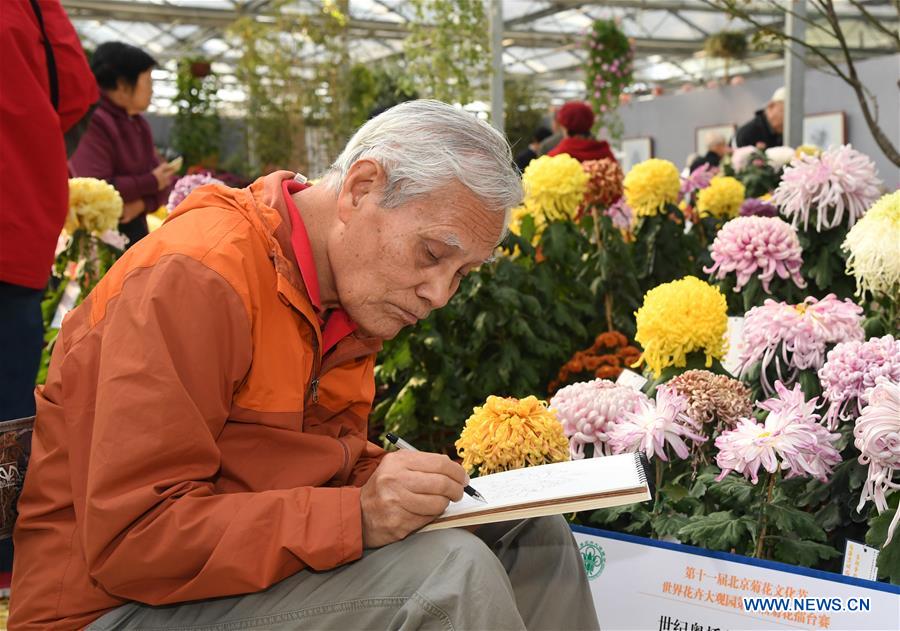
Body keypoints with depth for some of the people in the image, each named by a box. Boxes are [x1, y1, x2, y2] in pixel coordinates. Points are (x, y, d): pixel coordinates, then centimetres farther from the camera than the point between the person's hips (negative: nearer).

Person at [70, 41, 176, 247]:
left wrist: (143, 203, -13)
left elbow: (164, 180, 10)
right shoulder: (94, 123, -15)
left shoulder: (139, 124, 16)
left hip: (135, 235, 9)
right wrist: (151, 182, -13)